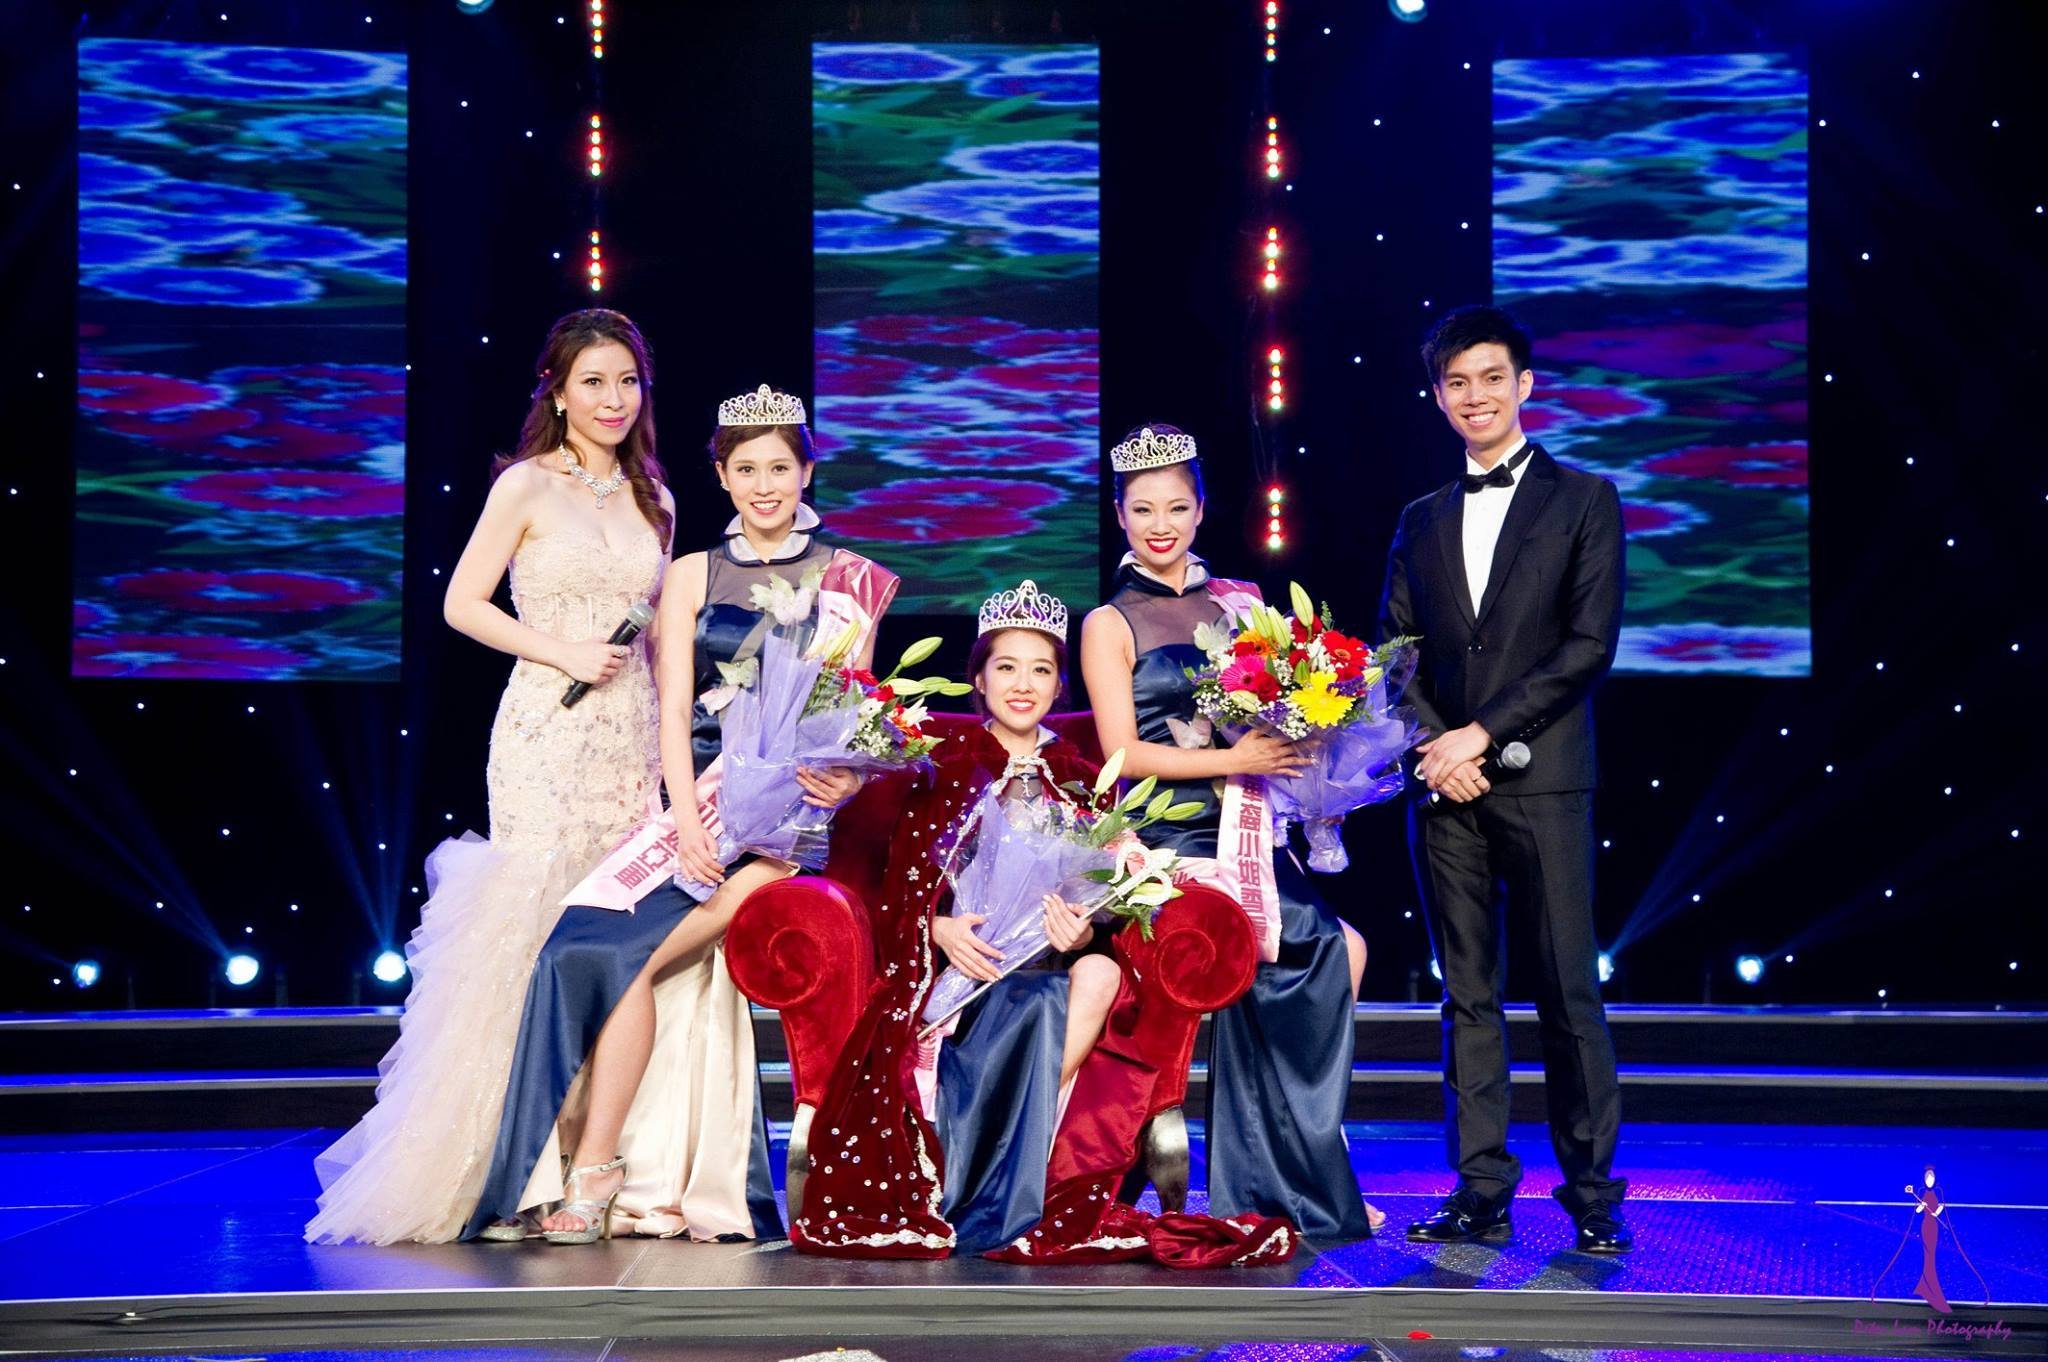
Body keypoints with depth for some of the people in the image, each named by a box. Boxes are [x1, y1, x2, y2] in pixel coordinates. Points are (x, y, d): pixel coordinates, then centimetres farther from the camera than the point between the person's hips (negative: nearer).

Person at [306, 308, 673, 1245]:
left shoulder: (651, 500, 15)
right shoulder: (527, 486, -1)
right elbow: (463, 604, -3)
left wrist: (668, 745, 13)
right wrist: (563, 655, -12)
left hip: (630, 741, 5)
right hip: (546, 735, -5)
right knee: (534, 925, -10)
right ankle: (508, 1171, -5)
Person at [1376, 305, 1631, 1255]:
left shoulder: (1582, 500, 5)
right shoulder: (1422, 523, 17)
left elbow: (1590, 643, -5)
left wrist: (1484, 734, -10)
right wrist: (1433, 747, -5)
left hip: (1542, 782, -4)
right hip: (1445, 785, 4)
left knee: (1570, 992, -3)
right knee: (1467, 996, 4)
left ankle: (1593, 1194, 4)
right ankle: (1482, 1194, 8)